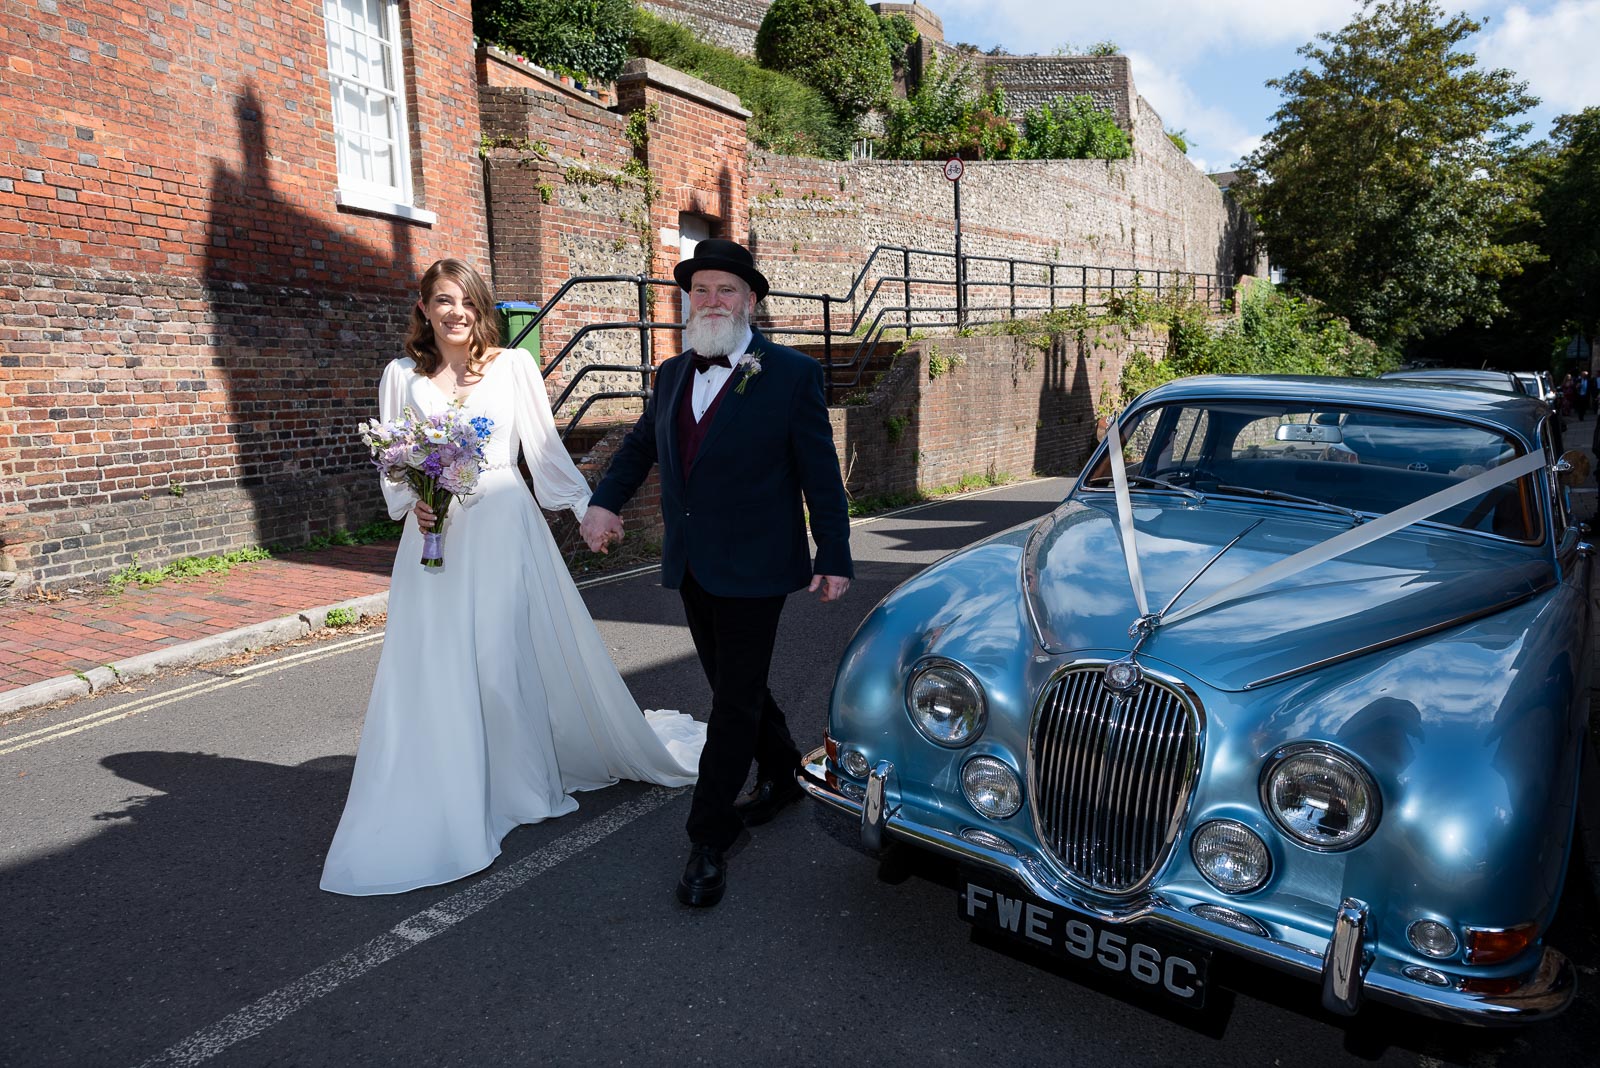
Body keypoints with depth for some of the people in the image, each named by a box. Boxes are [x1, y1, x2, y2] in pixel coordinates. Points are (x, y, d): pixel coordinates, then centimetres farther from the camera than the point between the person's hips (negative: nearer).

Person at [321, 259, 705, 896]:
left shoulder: (513, 365, 2)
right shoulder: (402, 375, 7)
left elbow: (545, 448, 3)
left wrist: (588, 507, 0)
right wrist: (411, 503, -7)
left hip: (504, 528, -1)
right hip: (435, 533, 2)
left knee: (517, 656, 3)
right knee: (435, 669, 3)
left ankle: (528, 779, 25)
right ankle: (443, 803, 19)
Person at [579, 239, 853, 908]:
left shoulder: (792, 374, -7)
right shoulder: (672, 374, 9)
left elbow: (820, 476, -7)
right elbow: (639, 447, 19)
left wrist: (834, 557, -7)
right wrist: (605, 501, 2)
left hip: (753, 569, -6)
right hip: (691, 567, 6)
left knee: (736, 701, -1)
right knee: (733, 687, 19)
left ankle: (709, 840, 11)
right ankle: (782, 776, 42)